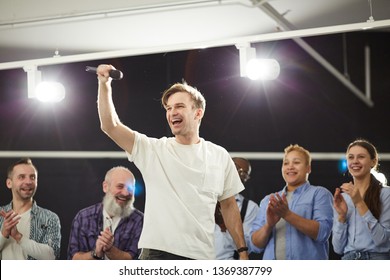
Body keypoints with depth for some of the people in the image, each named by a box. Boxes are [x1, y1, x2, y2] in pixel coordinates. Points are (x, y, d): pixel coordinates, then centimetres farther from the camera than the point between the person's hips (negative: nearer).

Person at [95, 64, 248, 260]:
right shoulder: (152, 150, 6)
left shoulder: (219, 156, 10)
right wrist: (104, 84, -10)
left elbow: (229, 206, 14)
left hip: (201, 258, 1)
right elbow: (110, 126, -2)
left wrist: (243, 250, 9)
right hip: (157, 253, -1)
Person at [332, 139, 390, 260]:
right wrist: (341, 216, -8)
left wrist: (359, 203, -16)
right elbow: (338, 248, 6)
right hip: (348, 259, 4)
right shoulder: (342, 198, 10)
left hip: (377, 257, -4)